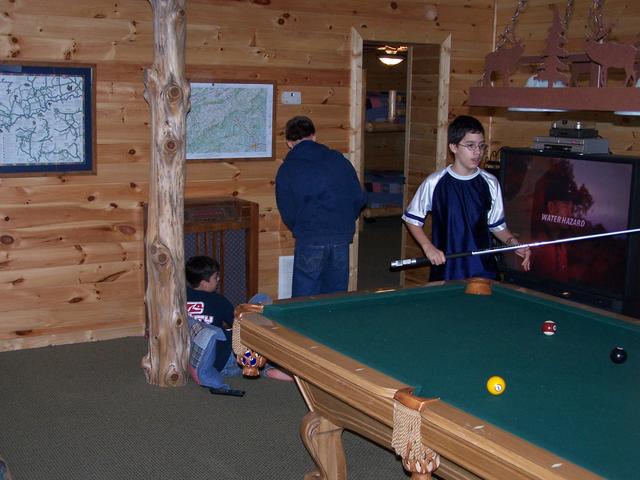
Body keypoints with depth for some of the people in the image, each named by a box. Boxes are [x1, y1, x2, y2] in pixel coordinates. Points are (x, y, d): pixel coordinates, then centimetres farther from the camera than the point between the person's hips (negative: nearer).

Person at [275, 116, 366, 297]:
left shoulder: (287, 169, 0)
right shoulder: (338, 159, 8)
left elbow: (287, 213, 2)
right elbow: (359, 198, 8)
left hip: (310, 241, -3)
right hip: (342, 238, 3)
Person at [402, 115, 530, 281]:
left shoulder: (490, 183, 2)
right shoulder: (434, 183, -6)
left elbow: (497, 225, 11)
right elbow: (412, 219, 3)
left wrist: (514, 243, -7)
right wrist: (428, 247, -9)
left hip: (484, 270, 2)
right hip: (446, 271, -2)